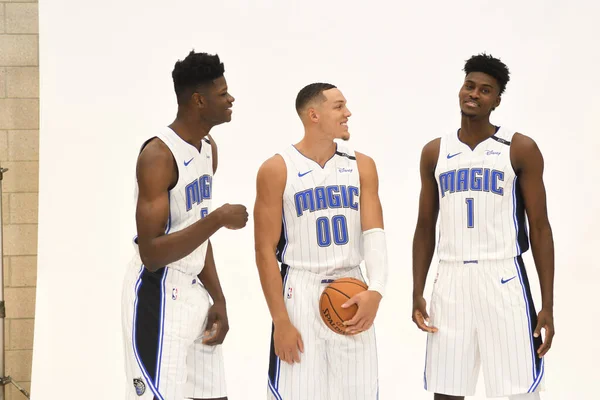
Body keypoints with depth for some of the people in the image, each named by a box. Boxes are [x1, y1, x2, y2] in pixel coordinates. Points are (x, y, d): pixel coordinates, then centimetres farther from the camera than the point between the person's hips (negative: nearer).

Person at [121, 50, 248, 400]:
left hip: (196, 291, 9)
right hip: (159, 296, -9)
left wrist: (218, 300, 10)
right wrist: (218, 219, -23)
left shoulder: (209, 148, 9)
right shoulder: (158, 155, -19)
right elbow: (152, 255, -24)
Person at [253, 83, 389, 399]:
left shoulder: (362, 166, 5)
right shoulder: (277, 169, -7)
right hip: (300, 293, -4)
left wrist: (375, 290, -20)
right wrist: (281, 321, -12)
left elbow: (374, 233, -3)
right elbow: (265, 250, -7)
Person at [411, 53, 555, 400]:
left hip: (503, 279, -3)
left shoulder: (521, 149, -1)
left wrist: (548, 305, -7)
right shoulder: (435, 152, 9)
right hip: (451, 280, 3)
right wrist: (417, 293, 5)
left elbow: (540, 227, -2)